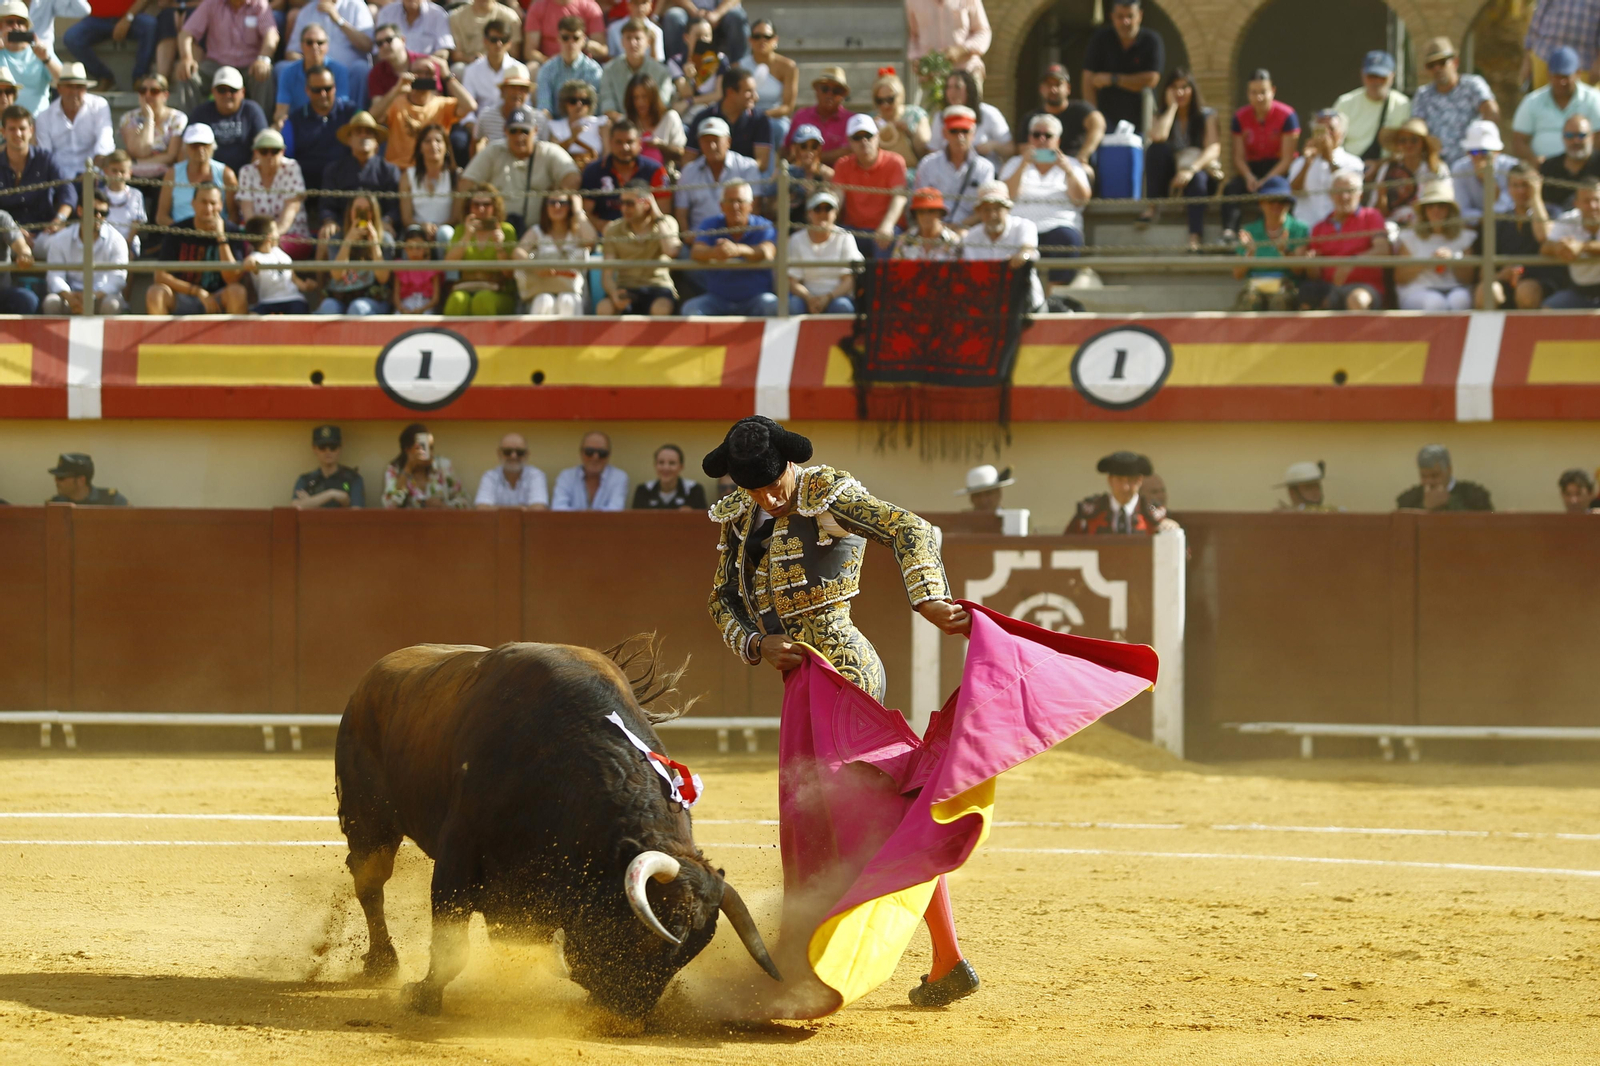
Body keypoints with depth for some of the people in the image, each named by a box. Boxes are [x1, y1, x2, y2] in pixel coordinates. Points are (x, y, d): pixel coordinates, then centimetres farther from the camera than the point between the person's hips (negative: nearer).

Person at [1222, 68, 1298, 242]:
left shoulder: (1286, 115, -9)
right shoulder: (1240, 117, 2)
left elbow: (1287, 158, -11)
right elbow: (1239, 157, 1)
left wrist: (1266, 181, -23)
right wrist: (1248, 177, -21)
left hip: (1279, 169, -3)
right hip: (1253, 168, 3)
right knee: (1231, 187, -27)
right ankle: (1229, 230, -46)